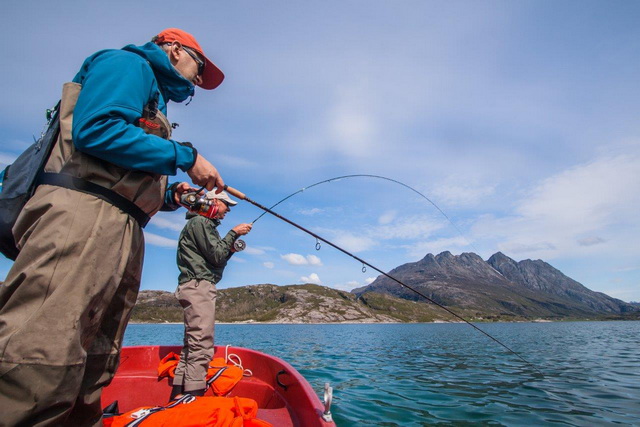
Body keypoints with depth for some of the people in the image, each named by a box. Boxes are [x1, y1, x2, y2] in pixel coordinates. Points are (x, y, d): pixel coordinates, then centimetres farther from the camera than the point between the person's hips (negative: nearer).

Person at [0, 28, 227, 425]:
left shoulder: (155, 96, 34)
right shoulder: (128, 63, 8)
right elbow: (96, 129, -13)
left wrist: (170, 195, 14)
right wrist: (186, 157, -9)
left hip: (122, 231, 10)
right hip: (82, 214, -10)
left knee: (94, 369, 8)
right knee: (39, 368, -14)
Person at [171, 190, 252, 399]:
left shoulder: (206, 224, 26)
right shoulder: (200, 221, -6)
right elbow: (216, 256, -14)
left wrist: (231, 249, 11)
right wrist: (233, 233, -6)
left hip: (200, 288, 11)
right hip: (198, 286, -11)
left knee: (192, 345, 12)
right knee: (201, 345, -13)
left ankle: (179, 395, 18)